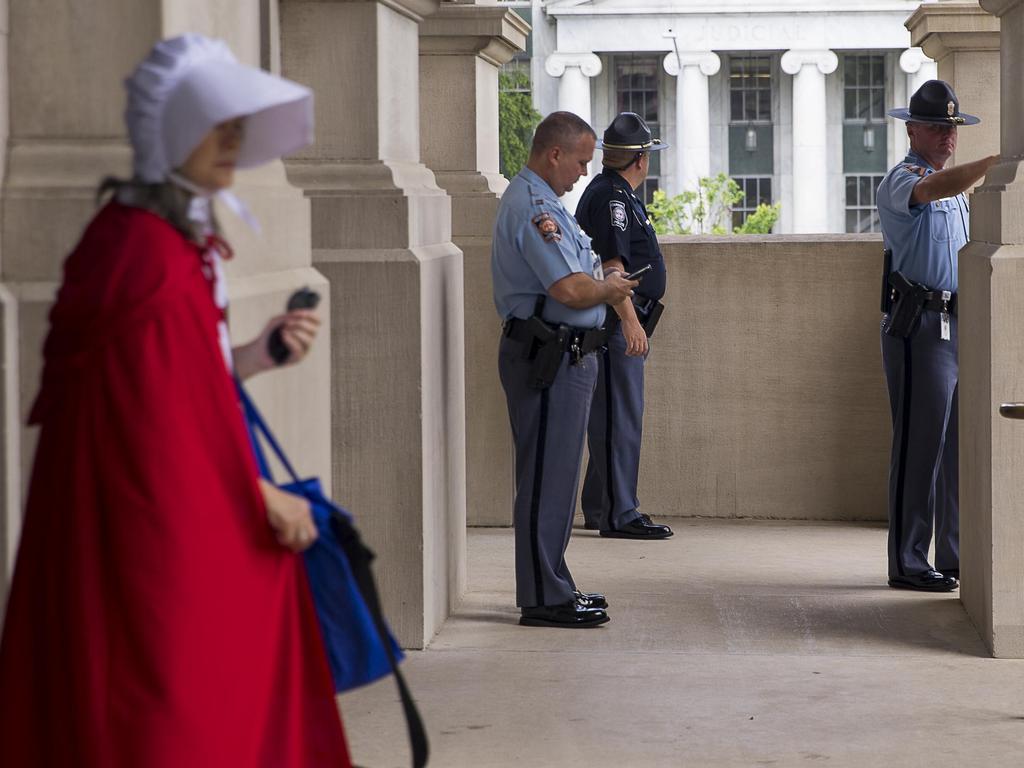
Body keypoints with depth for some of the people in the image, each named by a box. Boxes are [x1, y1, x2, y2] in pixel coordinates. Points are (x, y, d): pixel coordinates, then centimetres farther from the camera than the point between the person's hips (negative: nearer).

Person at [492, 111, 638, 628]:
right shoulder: (534, 208, -17)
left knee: (553, 476, 16)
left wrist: (603, 281, -6)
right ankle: (544, 598, -3)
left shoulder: (542, 203, 19)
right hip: (550, 358, -11)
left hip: (563, 356, 11)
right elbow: (572, 290, -25)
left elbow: (580, 273, 18)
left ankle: (552, 586, 25)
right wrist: (610, 289, -5)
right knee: (546, 477, -7)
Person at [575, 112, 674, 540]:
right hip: (616, 323, -11)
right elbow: (611, 264, -24)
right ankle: (618, 514, -9)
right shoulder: (611, 198, -15)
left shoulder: (612, 192, 19)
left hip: (621, 323, 11)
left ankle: (598, 508, 21)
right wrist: (630, 320, -28)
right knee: (620, 419, -10)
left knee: (613, 418, 15)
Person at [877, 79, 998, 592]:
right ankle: (908, 563, -5)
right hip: (918, 324, -8)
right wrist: (994, 162, -43)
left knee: (961, 443, 9)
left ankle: (957, 557, 15)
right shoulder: (901, 181, -6)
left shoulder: (957, 189, 22)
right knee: (920, 443, -8)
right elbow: (935, 188, -31)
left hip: (960, 323, 9)